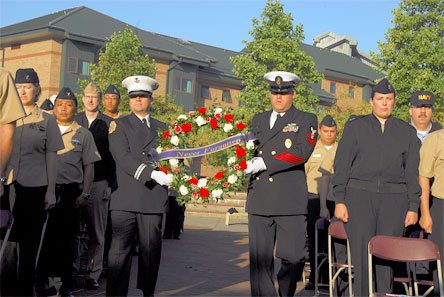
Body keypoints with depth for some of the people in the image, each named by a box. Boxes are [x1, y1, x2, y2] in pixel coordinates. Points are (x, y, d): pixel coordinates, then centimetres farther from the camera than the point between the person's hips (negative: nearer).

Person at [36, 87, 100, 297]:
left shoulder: (84, 135, 10)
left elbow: (89, 166, 8)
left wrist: (85, 194, -1)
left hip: (71, 192, -1)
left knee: (66, 238, 3)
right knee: (44, 236, -3)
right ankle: (42, 280, 6)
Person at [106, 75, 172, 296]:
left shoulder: (162, 128, 20)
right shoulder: (119, 125, 9)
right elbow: (122, 157, -6)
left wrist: (170, 174, -4)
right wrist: (151, 174, -17)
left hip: (154, 198, 3)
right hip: (125, 198, -3)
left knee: (151, 250, 7)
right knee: (120, 249, -6)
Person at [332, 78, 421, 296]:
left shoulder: (406, 131, 12)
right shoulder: (355, 127, 7)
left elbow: (412, 171, 11)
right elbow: (341, 166, 4)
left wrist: (413, 207, 5)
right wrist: (339, 201, -4)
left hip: (394, 199, 1)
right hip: (360, 196, -1)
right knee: (362, 255, -5)